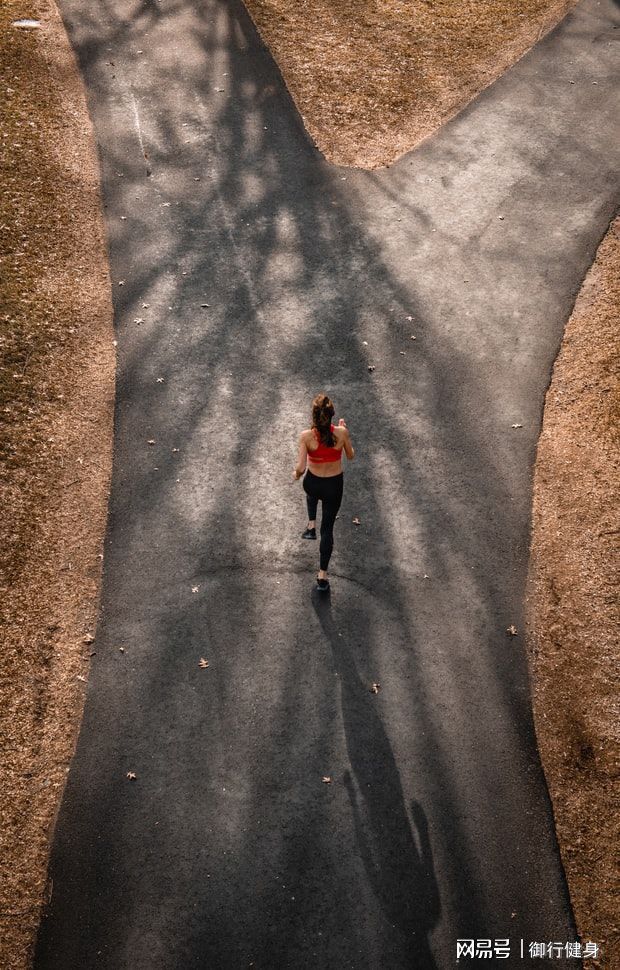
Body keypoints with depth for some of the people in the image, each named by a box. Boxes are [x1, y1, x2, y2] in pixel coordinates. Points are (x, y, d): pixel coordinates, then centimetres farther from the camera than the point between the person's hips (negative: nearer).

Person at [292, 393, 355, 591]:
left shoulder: (306, 436, -23)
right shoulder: (341, 432, -19)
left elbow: (301, 468, -23)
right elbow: (351, 456, -1)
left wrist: (296, 474, 0)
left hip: (312, 483, 0)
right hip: (334, 485, 0)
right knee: (327, 528, 14)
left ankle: (311, 526, 34)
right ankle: (323, 575, 17)